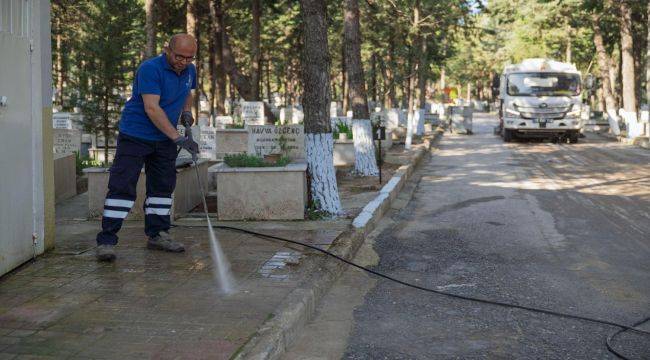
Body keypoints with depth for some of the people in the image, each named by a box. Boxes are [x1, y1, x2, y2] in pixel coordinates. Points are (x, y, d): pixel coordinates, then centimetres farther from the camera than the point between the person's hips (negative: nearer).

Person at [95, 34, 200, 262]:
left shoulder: (189, 71, 4)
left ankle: (157, 235, 23)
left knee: (163, 186, 11)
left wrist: (186, 111, 7)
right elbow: (152, 108, -28)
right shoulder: (150, 69, -20)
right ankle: (106, 241, -7)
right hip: (135, 136, -7)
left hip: (164, 140, 7)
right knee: (122, 187, -9)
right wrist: (178, 138, -32)